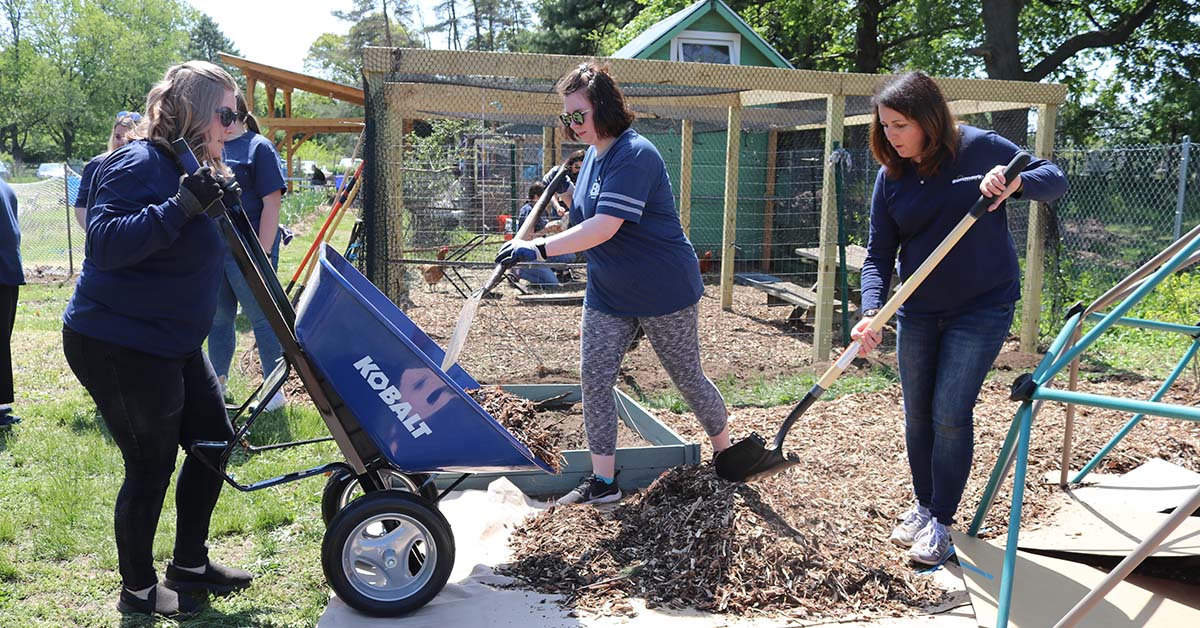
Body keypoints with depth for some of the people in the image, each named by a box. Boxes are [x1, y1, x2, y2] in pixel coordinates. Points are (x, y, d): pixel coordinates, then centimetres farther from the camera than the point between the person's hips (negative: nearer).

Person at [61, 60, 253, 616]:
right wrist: (181, 207, -36)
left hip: (170, 343, 10)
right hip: (117, 346, -10)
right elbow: (105, 243, -30)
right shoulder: (141, 165, -19)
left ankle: (190, 565, 30)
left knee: (214, 440, 13)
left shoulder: (188, 166, 11)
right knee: (151, 466, 0)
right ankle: (138, 590, 22)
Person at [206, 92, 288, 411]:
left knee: (262, 319, 2)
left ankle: (275, 389, 13)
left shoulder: (258, 147, -6)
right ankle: (217, 384, 28)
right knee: (218, 319, 15)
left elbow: (272, 204, -12)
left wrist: (263, 254, -17)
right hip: (211, 250, 7)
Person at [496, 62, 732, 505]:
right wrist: (553, 205, 3)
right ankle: (603, 482, 12)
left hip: (664, 291, -8)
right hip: (607, 294, 8)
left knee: (688, 377, 9)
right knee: (594, 381, 1)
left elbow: (604, 228, -33)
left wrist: (538, 249, -36)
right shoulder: (594, 155, 6)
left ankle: (725, 452, 35)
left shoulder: (634, 155, -23)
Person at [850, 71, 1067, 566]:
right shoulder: (890, 177, -3)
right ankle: (923, 504, 31)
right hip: (918, 311, 4)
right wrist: (871, 312, -22)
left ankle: (941, 520, 11)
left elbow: (1055, 179, -6)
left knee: (950, 414, -6)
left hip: (982, 307, -4)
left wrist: (1017, 181, -29)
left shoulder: (980, 149, -12)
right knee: (918, 414, 11)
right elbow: (878, 255, -5)